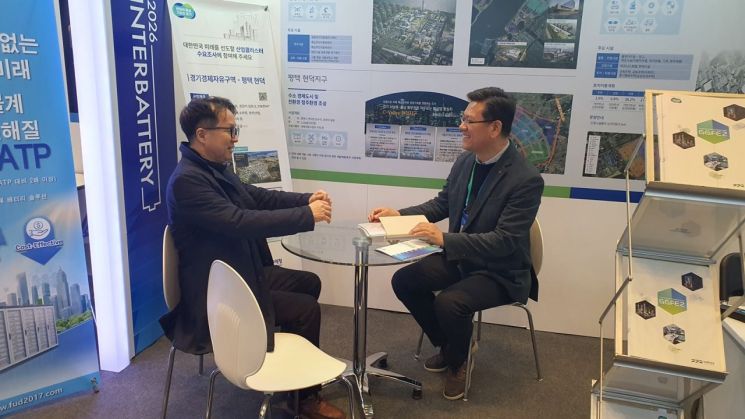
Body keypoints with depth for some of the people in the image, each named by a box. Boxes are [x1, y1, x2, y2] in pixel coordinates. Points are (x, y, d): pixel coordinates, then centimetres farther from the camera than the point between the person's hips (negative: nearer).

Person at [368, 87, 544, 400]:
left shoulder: (527, 180, -25)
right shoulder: (465, 160, -3)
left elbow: (504, 242, -28)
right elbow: (441, 204, 9)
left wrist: (444, 239, -37)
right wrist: (398, 214, -5)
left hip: (500, 271, -7)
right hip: (459, 256, 7)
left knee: (449, 302, -29)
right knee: (403, 280, -4)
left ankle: (457, 361, 7)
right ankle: (449, 343, 18)